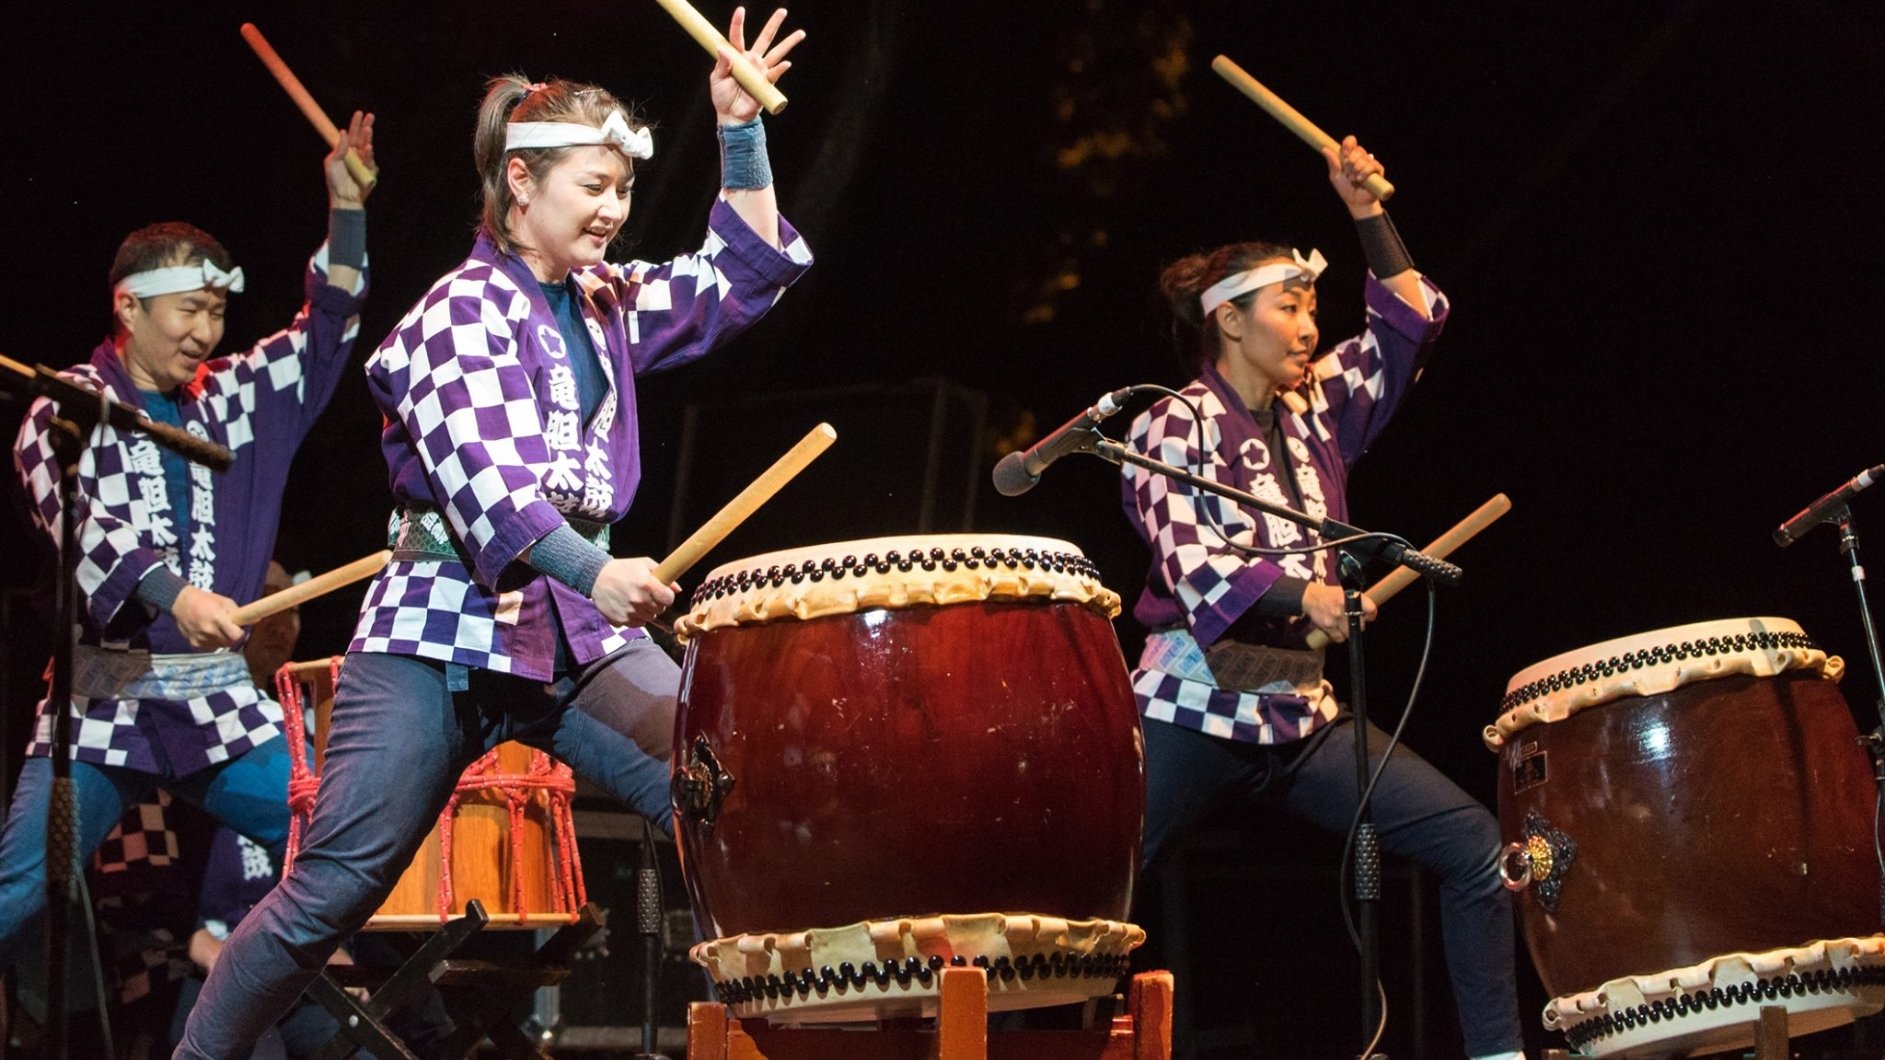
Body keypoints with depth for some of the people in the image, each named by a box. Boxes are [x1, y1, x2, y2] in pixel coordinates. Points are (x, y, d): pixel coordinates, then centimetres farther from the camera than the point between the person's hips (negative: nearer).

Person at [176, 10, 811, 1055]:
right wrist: (598, 572, -34)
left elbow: (744, 271, 19)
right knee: (332, 890, -4)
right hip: (442, 627, -6)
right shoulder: (464, 309, -7)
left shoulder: (608, 306, 14)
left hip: (574, 631, 6)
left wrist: (738, 128, 7)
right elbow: (481, 471, -21)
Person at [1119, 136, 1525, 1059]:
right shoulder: (1172, 426, -4)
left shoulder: (1317, 409, 14)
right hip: (1192, 713, -6)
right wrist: (1298, 595, -33)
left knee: (1475, 843, -3)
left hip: (1303, 716, 6)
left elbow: (1412, 320, 15)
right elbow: (1189, 560, -19)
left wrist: (1367, 213, 6)